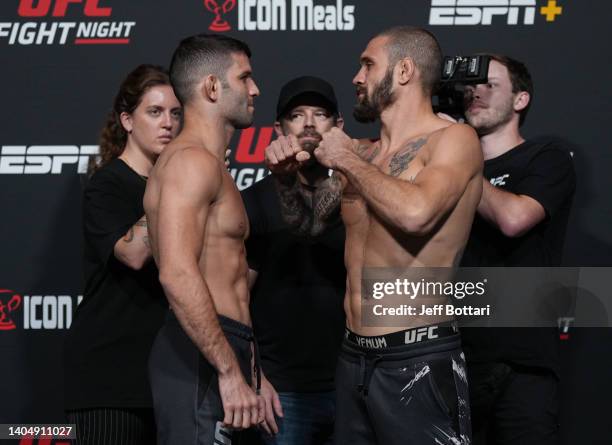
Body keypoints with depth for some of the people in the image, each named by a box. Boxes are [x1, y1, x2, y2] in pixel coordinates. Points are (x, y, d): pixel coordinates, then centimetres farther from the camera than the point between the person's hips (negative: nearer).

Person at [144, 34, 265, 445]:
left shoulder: (209, 166, 22)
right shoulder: (193, 160, -11)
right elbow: (178, 274, -24)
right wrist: (230, 372, -25)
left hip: (217, 354, 10)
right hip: (203, 358, -10)